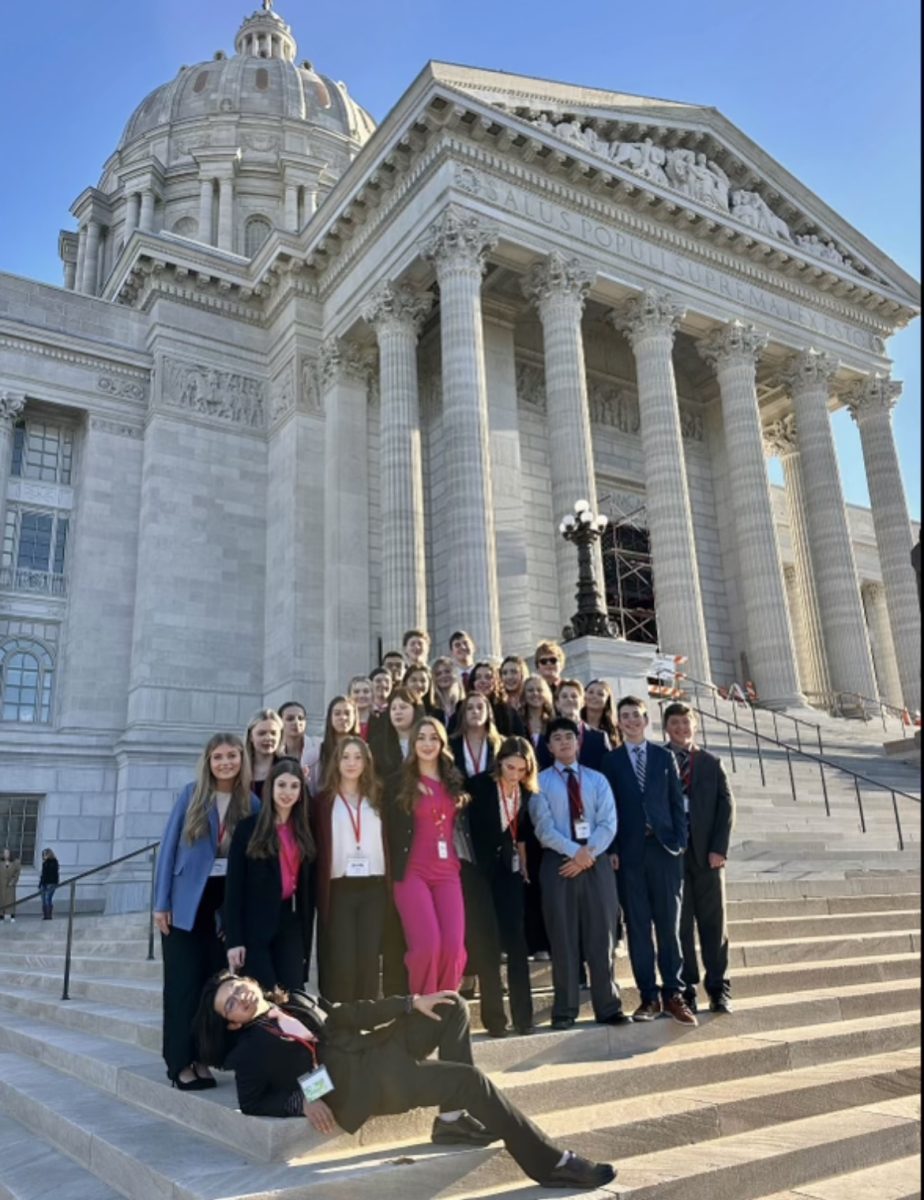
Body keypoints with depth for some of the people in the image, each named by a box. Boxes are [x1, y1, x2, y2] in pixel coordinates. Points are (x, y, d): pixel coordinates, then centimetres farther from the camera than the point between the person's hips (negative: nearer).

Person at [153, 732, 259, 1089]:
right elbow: (168, 846, -3)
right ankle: (181, 1062, 12)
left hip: (227, 904, 2)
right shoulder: (191, 794, -4)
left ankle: (202, 1057, 18)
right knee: (184, 981, 3)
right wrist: (161, 902, -6)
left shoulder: (251, 803, 1)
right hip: (187, 902, -2)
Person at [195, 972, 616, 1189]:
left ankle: (454, 1119, 0)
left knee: (453, 1007, 1)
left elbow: (343, 1015, 18)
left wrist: (411, 1002, 11)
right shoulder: (251, 1047, 1)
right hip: (356, 1081, -8)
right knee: (471, 1080, -20)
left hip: (371, 1047, 9)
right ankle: (550, 1164, -11)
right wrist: (303, 1101, -22)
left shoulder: (293, 1000, 19)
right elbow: (253, 1103, -6)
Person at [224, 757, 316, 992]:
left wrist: (306, 936, 8)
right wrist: (233, 939, -11)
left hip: (291, 924, 4)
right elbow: (234, 885, -6)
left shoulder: (305, 833, 9)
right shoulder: (248, 828, -3)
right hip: (255, 926, -4)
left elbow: (308, 887, 12)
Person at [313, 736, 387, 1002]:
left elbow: (389, 841, 12)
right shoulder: (324, 800, 6)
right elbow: (315, 846, 3)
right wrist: (319, 891, -5)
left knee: (369, 958, 1)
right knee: (341, 960, -5)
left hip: (374, 887, 2)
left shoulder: (377, 798, 13)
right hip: (338, 888, -2)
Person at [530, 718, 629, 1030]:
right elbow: (544, 828, -7)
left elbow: (608, 824, 0)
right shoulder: (541, 782, 2)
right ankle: (565, 1010, 11)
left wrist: (588, 854, -13)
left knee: (601, 936, 5)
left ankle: (608, 1007, 14)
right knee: (563, 938, 3)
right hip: (558, 862, -2)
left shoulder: (597, 780, 9)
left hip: (597, 862, 2)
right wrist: (575, 851, -17)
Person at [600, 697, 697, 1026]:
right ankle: (649, 996, 10)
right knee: (637, 926, 3)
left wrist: (680, 841, -2)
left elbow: (677, 802, 7)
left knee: (669, 924, 3)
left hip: (664, 848, 1)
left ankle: (673, 995, 10)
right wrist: (612, 850, -5)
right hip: (629, 852, -1)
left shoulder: (664, 756, 10)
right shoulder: (610, 760, 6)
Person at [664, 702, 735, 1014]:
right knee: (679, 924, 3)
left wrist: (719, 848, -6)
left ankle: (719, 988, 14)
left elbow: (726, 805, 5)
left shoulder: (711, 763, 11)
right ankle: (686, 989, 11)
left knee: (713, 922, 6)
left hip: (706, 853, 2)